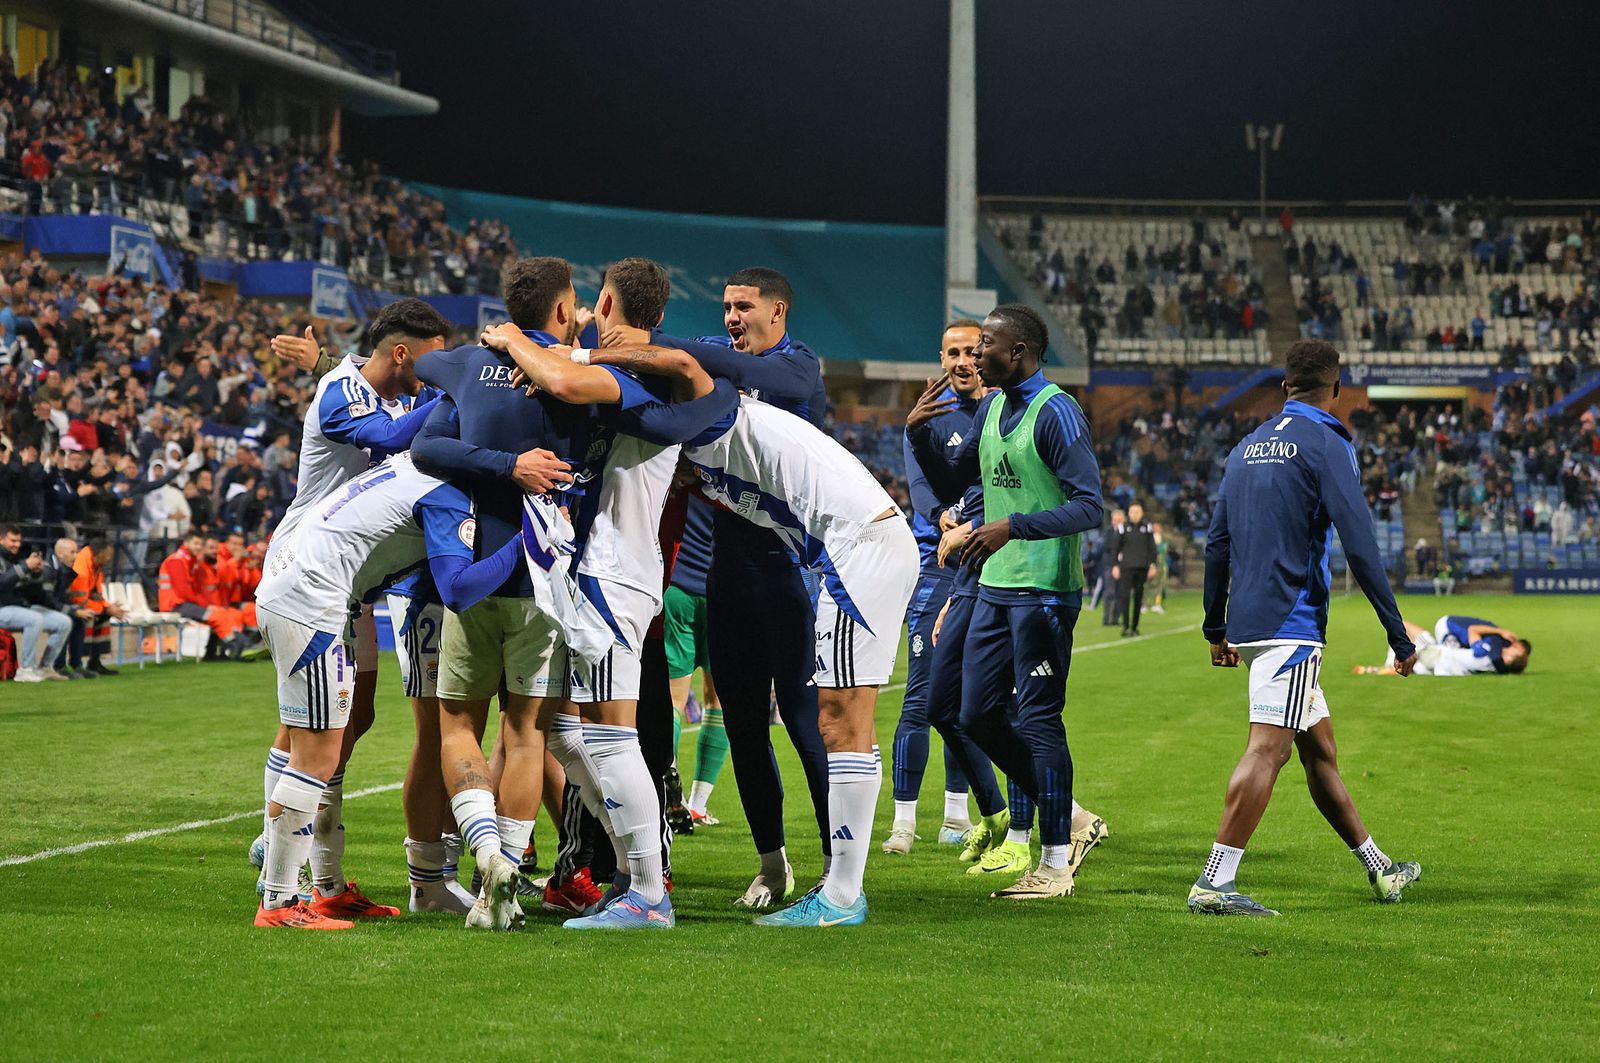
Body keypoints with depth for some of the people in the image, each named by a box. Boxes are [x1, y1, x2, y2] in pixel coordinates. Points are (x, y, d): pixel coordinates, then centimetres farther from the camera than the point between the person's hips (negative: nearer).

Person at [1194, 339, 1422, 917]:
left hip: (1248, 623, 8)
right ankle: (1214, 882, -21)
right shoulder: (1326, 445, -7)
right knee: (1268, 747, -13)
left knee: (1319, 746, 15)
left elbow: (1216, 543, 18)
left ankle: (1377, 868, 26)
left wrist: (1216, 628, 26)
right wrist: (1398, 635, -10)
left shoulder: (1248, 446, 16)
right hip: (1292, 622, -8)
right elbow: (1359, 545, -13)